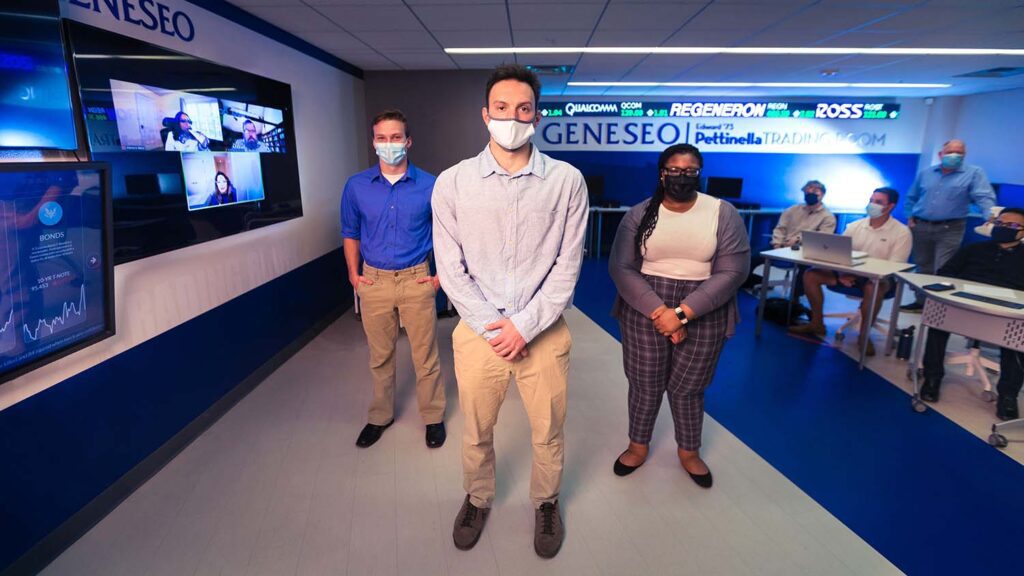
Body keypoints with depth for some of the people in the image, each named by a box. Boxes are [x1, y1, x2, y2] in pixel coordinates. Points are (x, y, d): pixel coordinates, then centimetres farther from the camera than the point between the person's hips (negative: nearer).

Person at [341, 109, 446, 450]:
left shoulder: (429, 185, -4)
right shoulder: (356, 186, 1)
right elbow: (350, 234, 11)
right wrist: (354, 275, 4)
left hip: (416, 279, -2)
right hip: (374, 281, 2)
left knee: (425, 355, 6)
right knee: (379, 356, 14)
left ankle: (433, 417, 25)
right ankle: (380, 416, 33)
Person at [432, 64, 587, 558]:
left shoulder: (567, 181, -4)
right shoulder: (452, 182, -3)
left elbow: (567, 265, -4)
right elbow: (451, 268, -3)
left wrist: (525, 325, -11)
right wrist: (492, 327, -10)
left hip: (544, 332, 0)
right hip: (477, 332, 1)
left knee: (548, 434, 16)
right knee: (476, 433, 17)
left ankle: (545, 503, 44)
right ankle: (478, 499, 46)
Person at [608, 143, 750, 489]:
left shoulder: (724, 214, -3)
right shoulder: (639, 214, -2)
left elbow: (732, 272, -10)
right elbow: (621, 268, -8)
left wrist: (683, 313, -19)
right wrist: (659, 311, -19)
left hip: (703, 315, 0)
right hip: (645, 311, 1)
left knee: (688, 387, 12)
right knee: (645, 384, 10)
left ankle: (689, 452, 37)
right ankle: (638, 446, 35)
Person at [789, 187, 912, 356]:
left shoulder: (902, 232, -5)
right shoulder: (855, 226, 8)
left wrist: (859, 275, -24)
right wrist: (841, 273, -17)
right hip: (849, 273, 5)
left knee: (873, 287, -41)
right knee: (811, 274, -14)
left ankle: (864, 335, -19)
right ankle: (817, 324, -3)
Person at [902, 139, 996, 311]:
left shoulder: (974, 173, -1)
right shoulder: (925, 173, 9)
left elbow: (985, 198, -13)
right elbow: (911, 198, 18)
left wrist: (991, 218, -29)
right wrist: (910, 217, 7)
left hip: (950, 229, -4)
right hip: (920, 227, 4)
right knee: (923, 267, 12)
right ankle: (922, 301, 23)